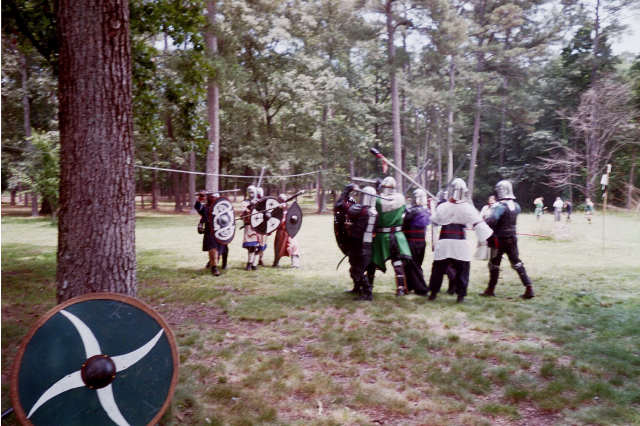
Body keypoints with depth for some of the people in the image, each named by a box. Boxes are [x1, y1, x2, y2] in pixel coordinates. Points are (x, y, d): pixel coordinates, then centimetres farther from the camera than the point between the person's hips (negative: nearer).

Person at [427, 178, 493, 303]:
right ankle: (461, 294, 8)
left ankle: (433, 292, 18)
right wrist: (486, 236, -8)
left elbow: (433, 220, 14)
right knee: (462, 269, 8)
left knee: (438, 268, 12)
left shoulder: (442, 206, 0)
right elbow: (478, 223, -9)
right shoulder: (467, 208, -5)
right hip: (460, 243, -2)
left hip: (444, 242, 2)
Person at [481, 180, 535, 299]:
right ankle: (529, 288, 5)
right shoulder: (516, 205, 4)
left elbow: (492, 220, -32)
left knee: (494, 264, 9)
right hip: (512, 239, 6)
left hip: (499, 240, -6)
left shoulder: (501, 206, -20)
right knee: (517, 263, 12)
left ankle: (490, 289, 19)